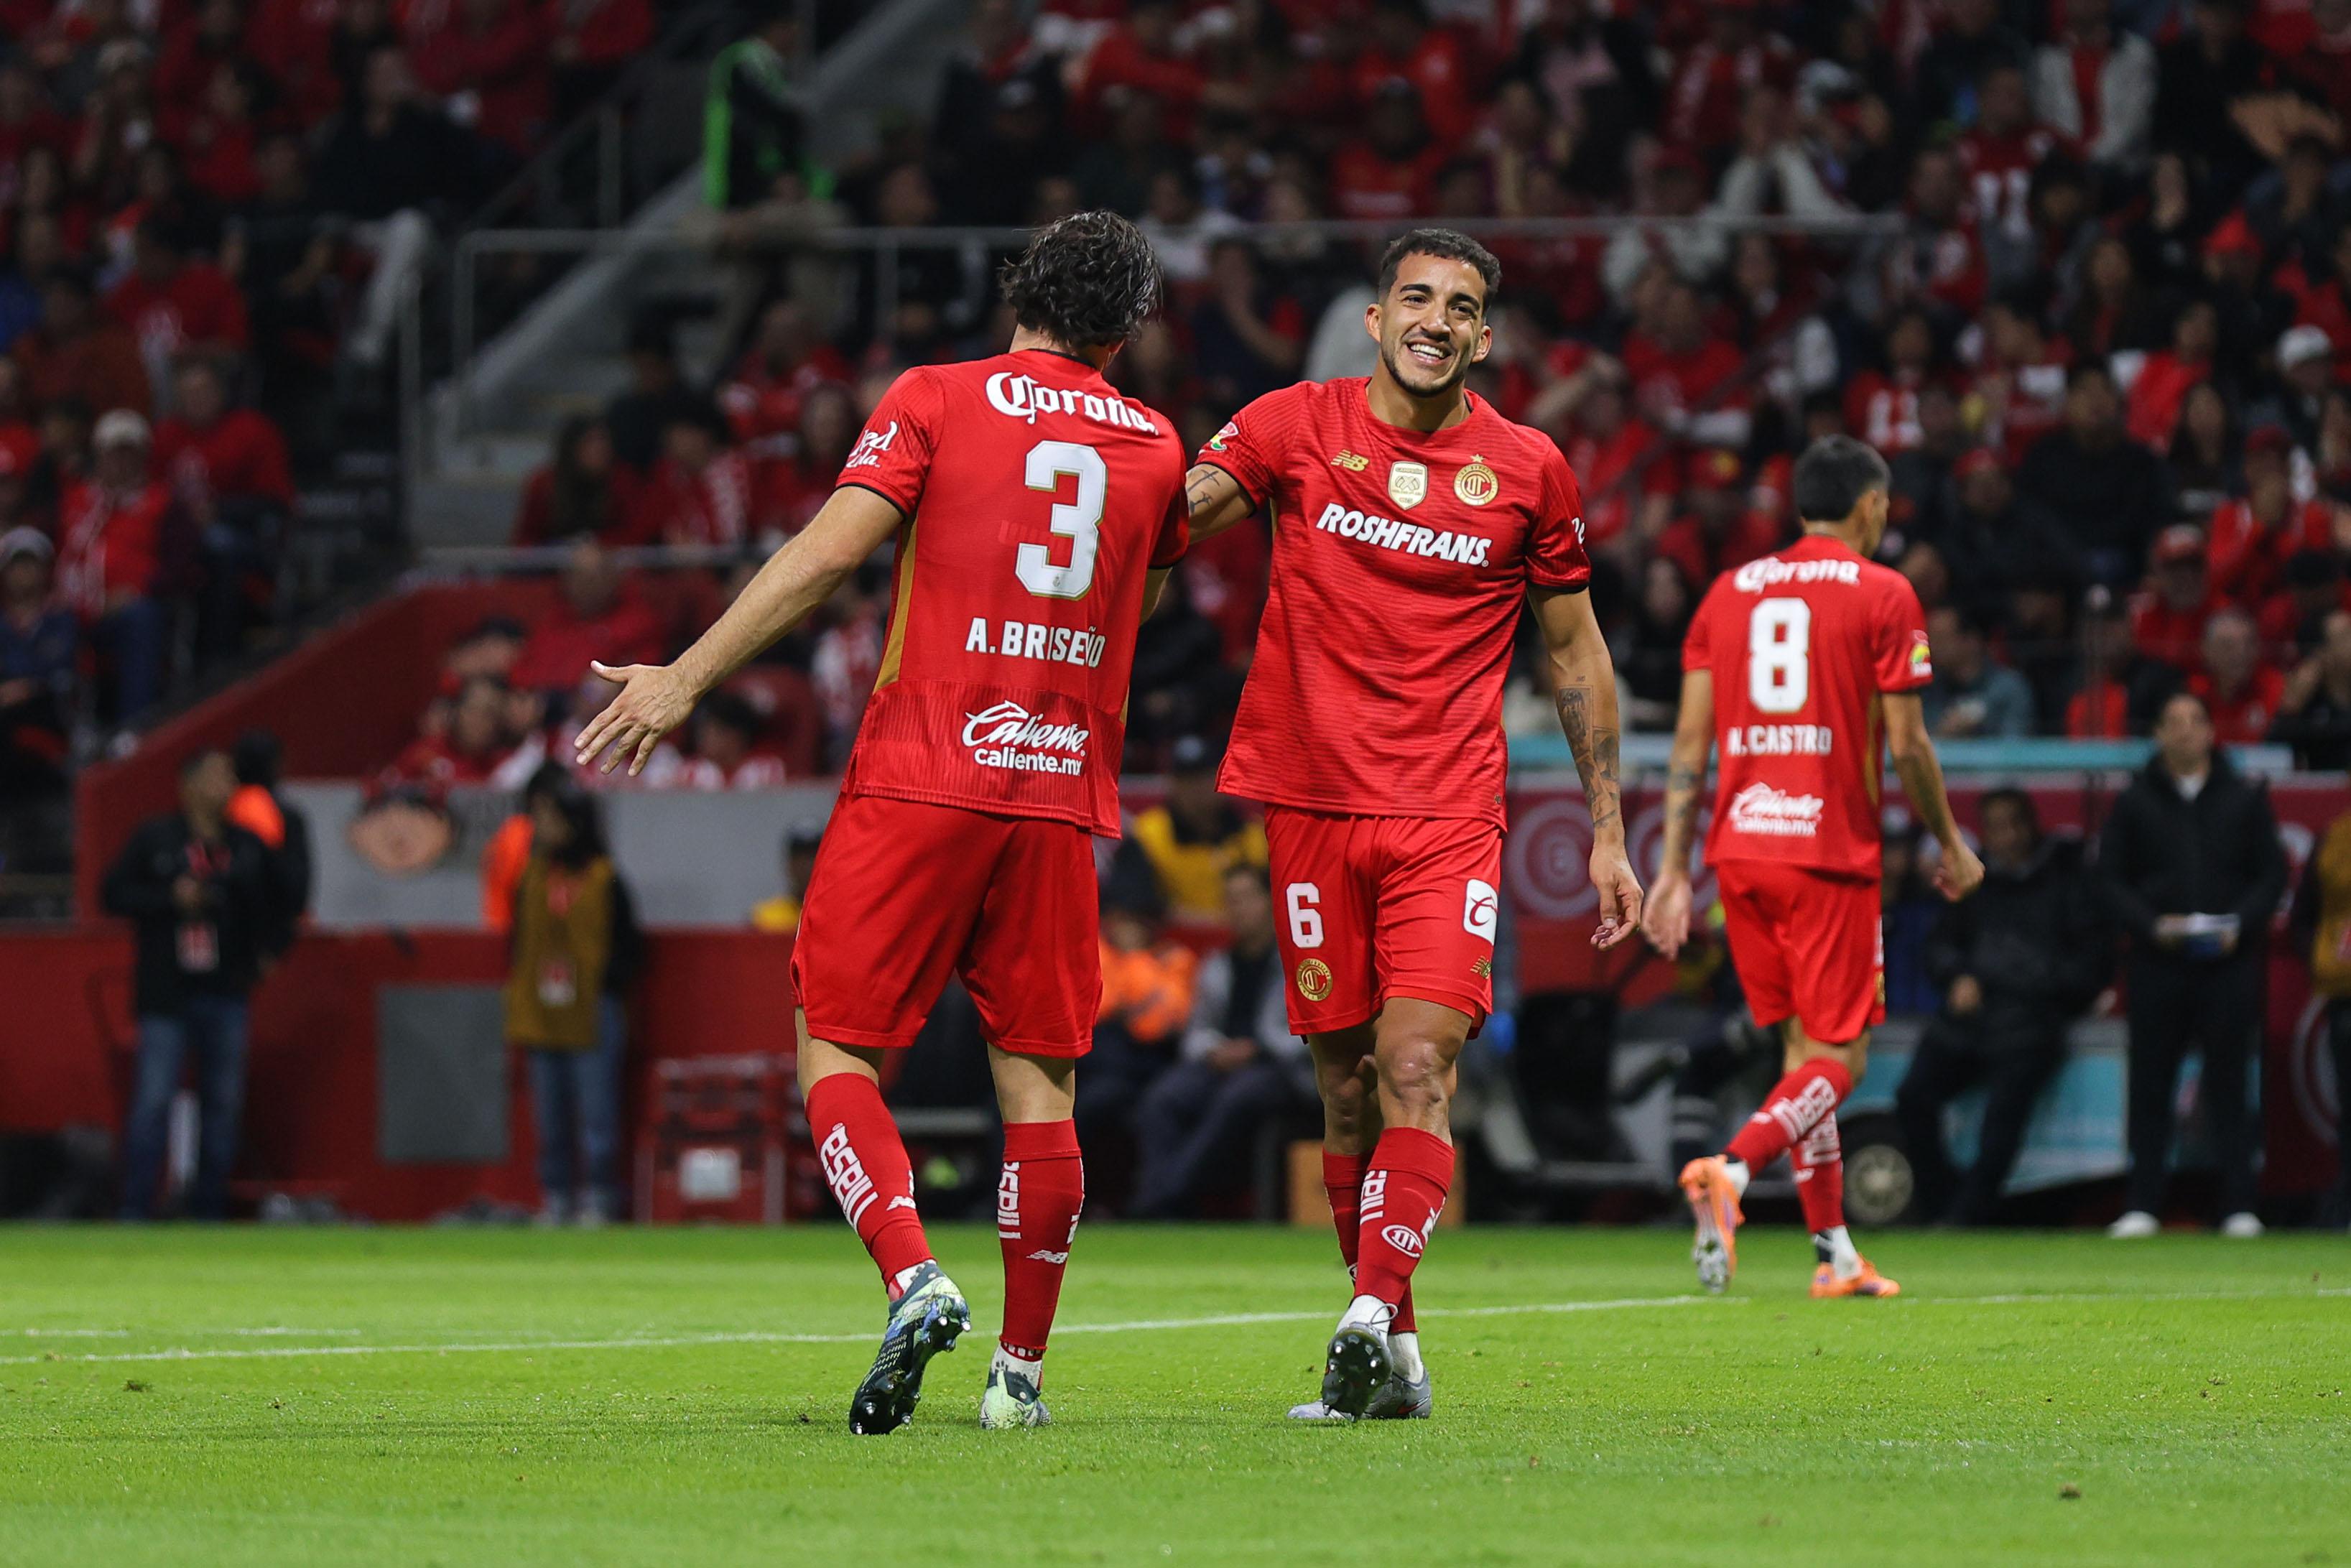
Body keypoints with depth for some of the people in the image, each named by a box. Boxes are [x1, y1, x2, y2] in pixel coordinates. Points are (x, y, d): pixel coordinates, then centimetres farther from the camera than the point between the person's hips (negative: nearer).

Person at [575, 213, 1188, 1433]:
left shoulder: (935, 399, 0)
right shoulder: (1153, 446, 11)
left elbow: (830, 551, -9)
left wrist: (686, 679, -7)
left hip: (920, 777, -3)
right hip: (1061, 794, 3)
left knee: (837, 1048, 1)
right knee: (1039, 1079, 7)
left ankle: (912, 1277, -20)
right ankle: (1020, 1369, 9)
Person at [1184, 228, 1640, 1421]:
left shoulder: (1528, 471, 6)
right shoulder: (1296, 428, 5)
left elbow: (1575, 654, 14)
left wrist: (1607, 832, 12)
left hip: (1450, 816, -1)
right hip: (1312, 799, 1)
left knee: (1418, 1063, -18)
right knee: (1347, 1084, 5)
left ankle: (1368, 1319, -26)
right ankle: (1395, 1351, 15)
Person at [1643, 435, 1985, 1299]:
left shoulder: (1730, 592, 12)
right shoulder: (1882, 594, -2)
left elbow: (1691, 739, 8)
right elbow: (1906, 744, -5)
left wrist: (1675, 866, 8)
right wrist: (1952, 846, 8)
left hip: (1739, 847, 5)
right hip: (1831, 852, -5)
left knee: (1803, 1048, 14)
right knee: (1838, 1058, -2)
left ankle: (1834, 1252, 15)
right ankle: (1729, 1170, -28)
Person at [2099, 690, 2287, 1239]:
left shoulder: (2245, 799, 9)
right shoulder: (2135, 803, 8)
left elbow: (2271, 874, 8)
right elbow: (2112, 879, 6)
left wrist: (2240, 924, -8)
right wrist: (2152, 925, -10)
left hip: (2230, 962, 0)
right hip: (2158, 962, 0)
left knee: (2228, 1081, -1)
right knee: (2150, 1085, 1)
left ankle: (2240, 1207, 1)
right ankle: (2142, 1206, 5)